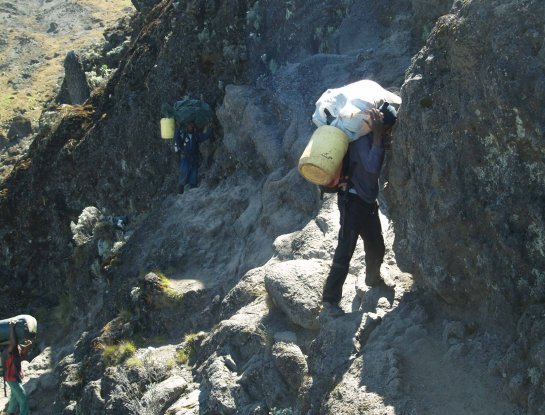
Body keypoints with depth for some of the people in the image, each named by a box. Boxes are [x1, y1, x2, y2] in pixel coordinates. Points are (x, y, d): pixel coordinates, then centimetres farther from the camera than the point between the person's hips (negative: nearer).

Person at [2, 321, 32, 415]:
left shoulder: (17, 347, 0)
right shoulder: (8, 350, -26)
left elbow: (21, 358, 17)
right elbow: (13, 343, -48)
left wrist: (26, 347, 1)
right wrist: (12, 327, -42)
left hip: (16, 377, 9)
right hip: (12, 378, -9)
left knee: (15, 397, 25)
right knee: (23, 399, -7)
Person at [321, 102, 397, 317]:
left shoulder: (377, 138, 3)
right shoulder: (362, 138, -23)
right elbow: (371, 167, -36)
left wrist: (382, 136, -10)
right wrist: (377, 135, -34)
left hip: (368, 201, 8)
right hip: (352, 200, -8)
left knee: (376, 247, 19)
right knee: (345, 251, -10)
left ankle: (373, 278, 46)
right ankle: (330, 298, -4)